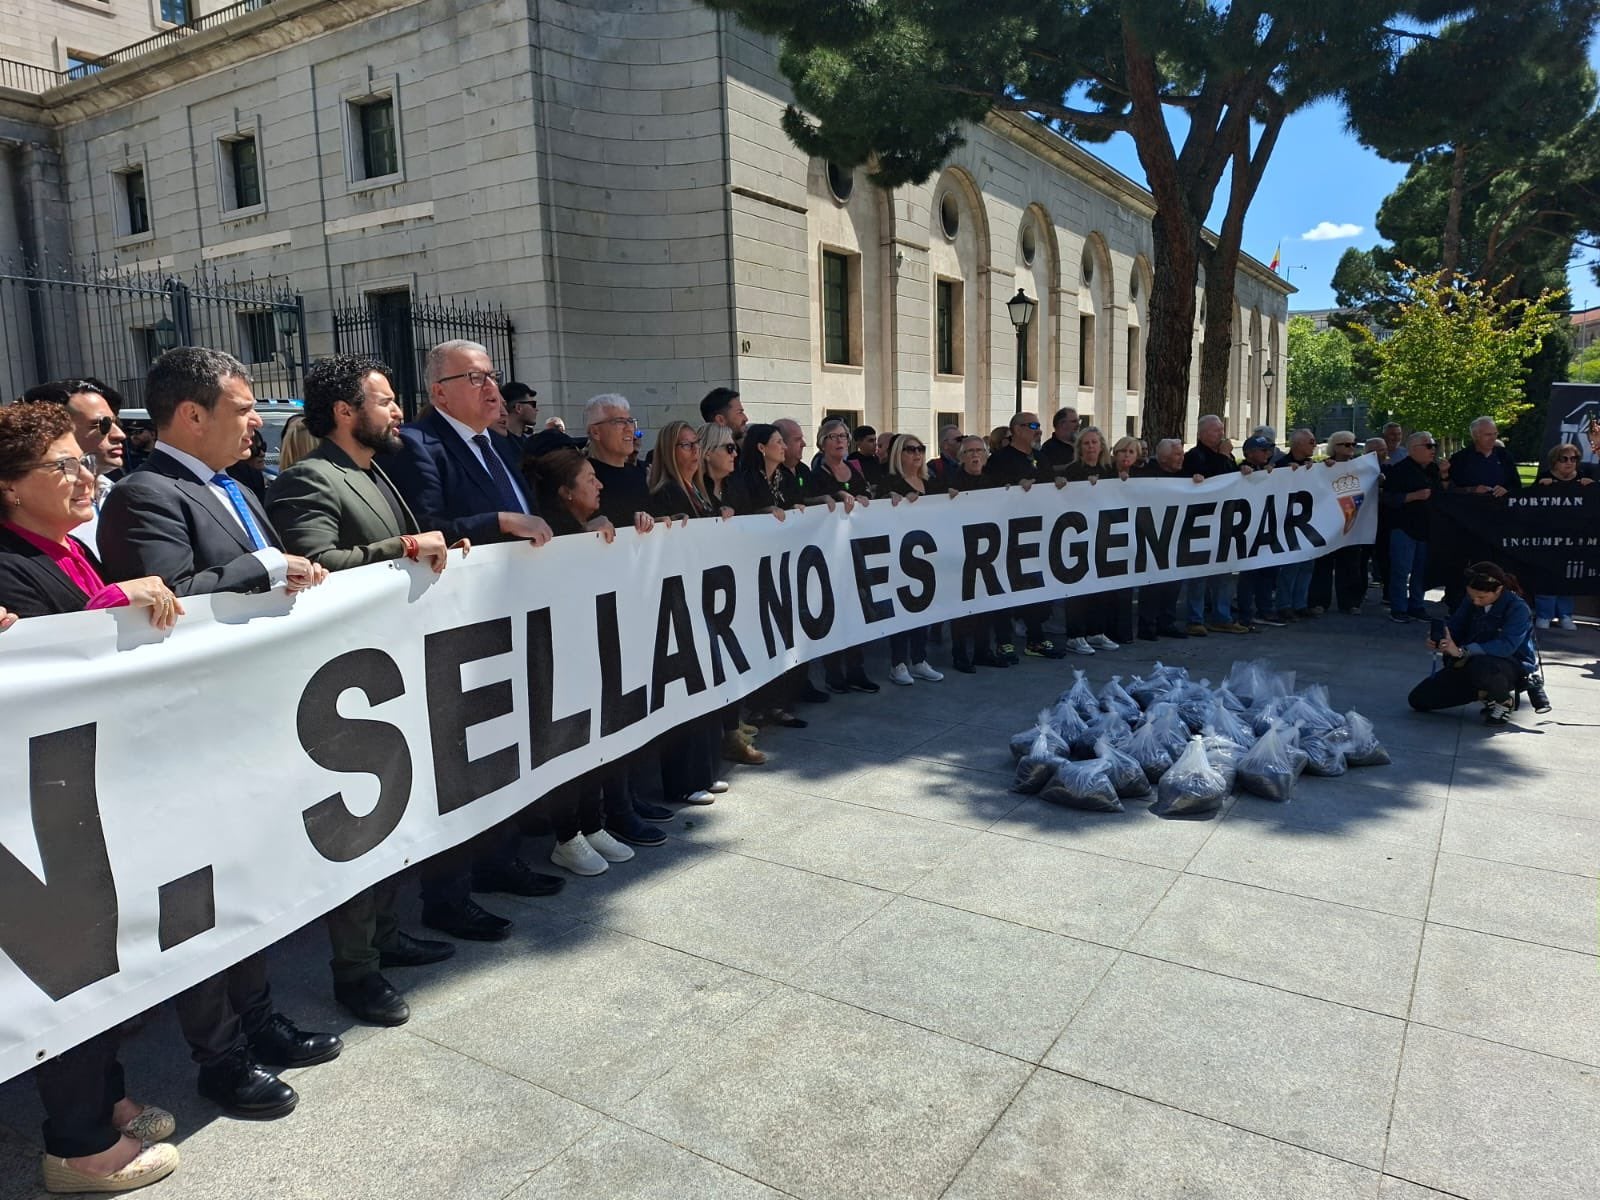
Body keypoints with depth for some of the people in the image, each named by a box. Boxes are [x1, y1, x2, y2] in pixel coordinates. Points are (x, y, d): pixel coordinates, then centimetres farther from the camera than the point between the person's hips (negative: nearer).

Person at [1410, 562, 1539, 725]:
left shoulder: (1518, 608, -22)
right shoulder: (1471, 601, -3)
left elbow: (1506, 645, -35)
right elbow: (1454, 627, -5)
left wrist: (1461, 651, -45)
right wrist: (1438, 641, -30)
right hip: (1473, 661, 6)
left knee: (1480, 666, -45)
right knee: (1418, 699, -3)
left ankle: (1504, 700, -9)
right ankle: (1486, 692, 13)